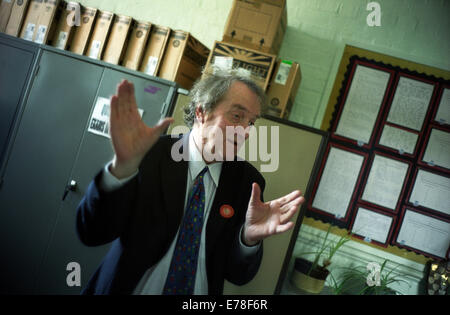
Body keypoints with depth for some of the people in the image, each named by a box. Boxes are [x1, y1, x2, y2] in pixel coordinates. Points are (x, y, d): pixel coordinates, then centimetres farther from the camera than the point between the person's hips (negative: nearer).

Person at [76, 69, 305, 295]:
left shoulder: (247, 180, -8)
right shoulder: (152, 153, -15)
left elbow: (238, 275, -7)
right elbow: (91, 233, -21)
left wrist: (250, 237, -28)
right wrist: (124, 165, -36)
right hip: (128, 288, -2)